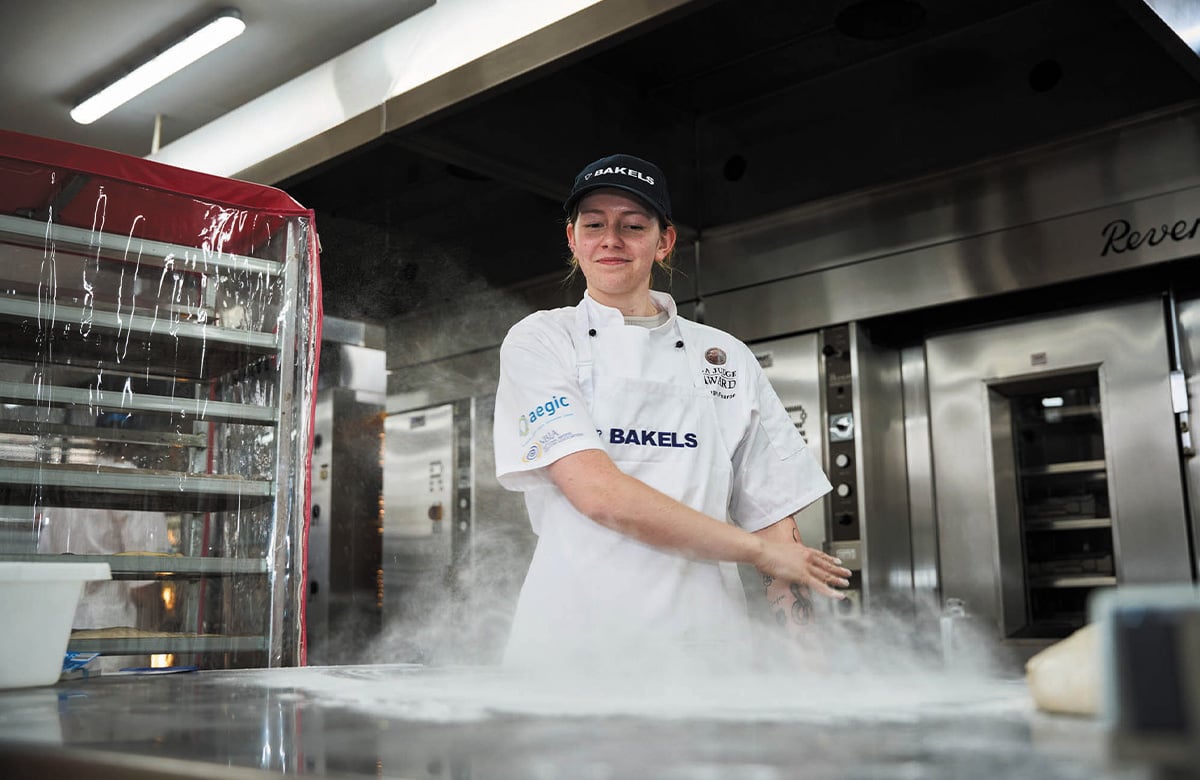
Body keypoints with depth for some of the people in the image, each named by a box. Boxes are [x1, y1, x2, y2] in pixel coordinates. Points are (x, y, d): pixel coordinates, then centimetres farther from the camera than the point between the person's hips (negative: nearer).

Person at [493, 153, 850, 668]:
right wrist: (756, 549, -5)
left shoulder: (728, 358, 12)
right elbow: (598, 494, -11)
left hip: (703, 636, 3)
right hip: (576, 640, -2)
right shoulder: (539, 341, 3)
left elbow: (775, 523, 9)